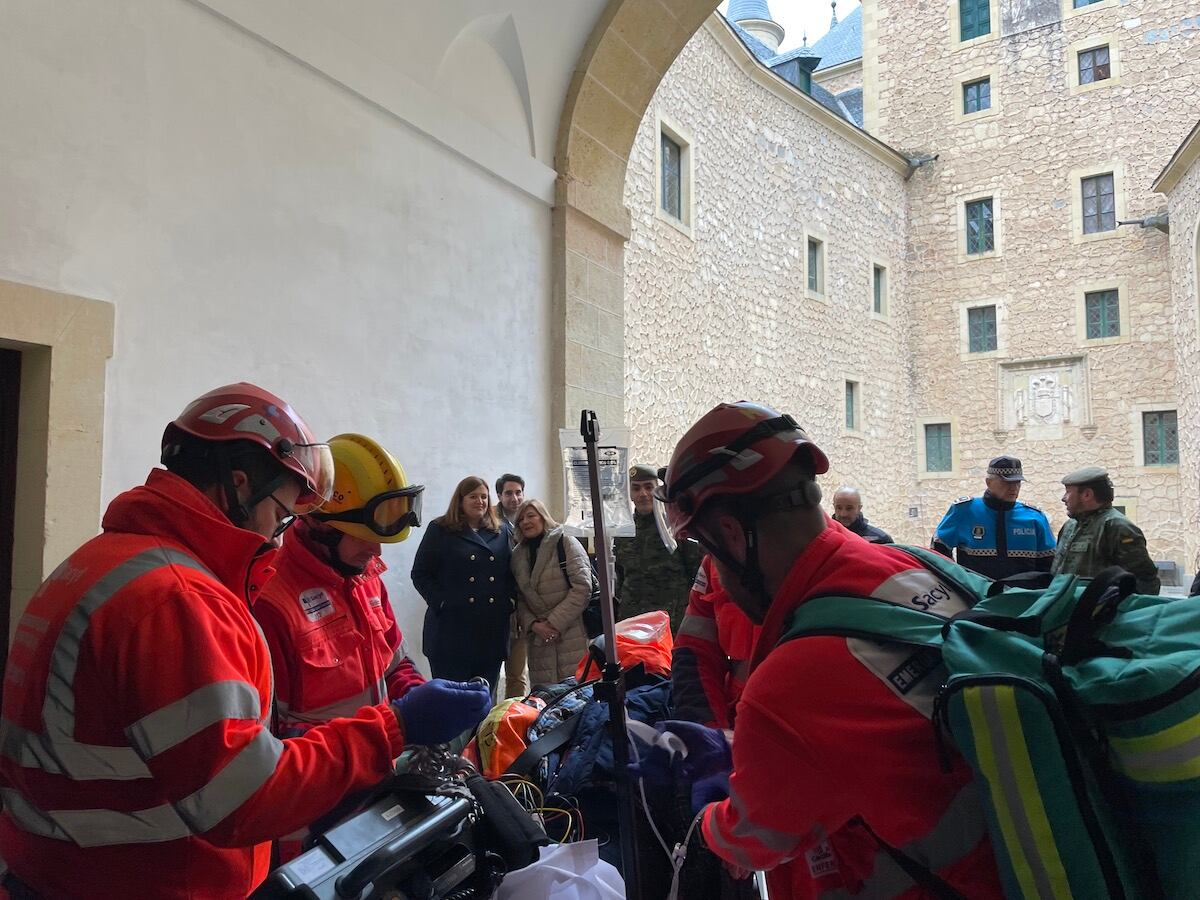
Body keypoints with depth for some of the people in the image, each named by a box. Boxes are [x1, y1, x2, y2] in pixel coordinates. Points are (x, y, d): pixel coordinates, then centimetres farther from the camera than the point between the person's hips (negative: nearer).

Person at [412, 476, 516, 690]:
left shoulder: (500, 532, 15)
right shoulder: (440, 530, 2)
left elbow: (511, 573, 19)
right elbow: (420, 575, -1)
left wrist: (510, 600, 2)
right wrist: (442, 602, -12)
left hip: (492, 632, 4)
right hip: (452, 631, -4)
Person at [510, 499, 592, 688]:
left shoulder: (566, 543, -1)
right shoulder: (518, 554, 15)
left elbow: (582, 588, -10)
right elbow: (520, 599, 12)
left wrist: (555, 622, -13)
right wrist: (532, 625, -6)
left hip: (572, 635, -4)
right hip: (538, 639, 4)